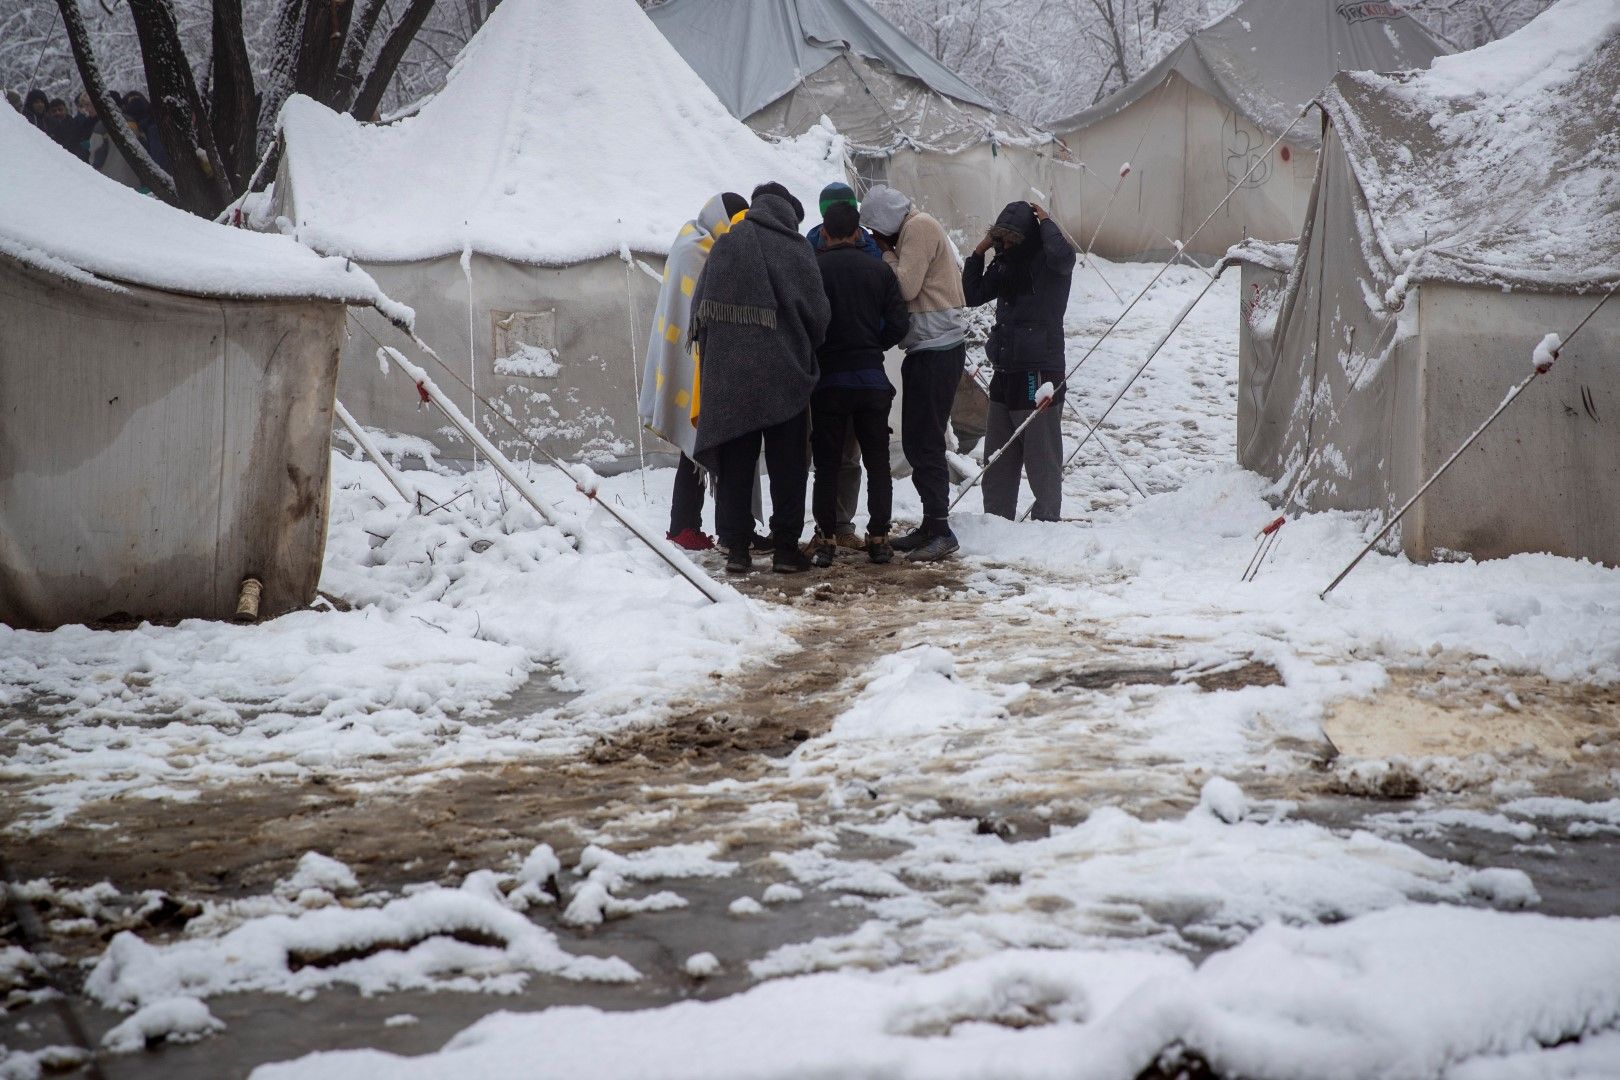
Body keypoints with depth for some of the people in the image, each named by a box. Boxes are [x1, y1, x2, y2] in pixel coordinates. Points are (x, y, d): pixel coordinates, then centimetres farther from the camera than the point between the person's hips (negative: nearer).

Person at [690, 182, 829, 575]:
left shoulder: (725, 245, 1)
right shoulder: (797, 251, -6)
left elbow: (700, 308, 4)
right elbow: (817, 314, -3)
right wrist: (805, 353, 15)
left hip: (727, 375, 2)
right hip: (784, 376, -2)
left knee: (734, 462, 9)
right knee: (787, 466, 7)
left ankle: (736, 546, 7)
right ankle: (786, 547, 6)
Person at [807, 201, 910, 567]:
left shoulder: (812, 270, -6)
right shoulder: (880, 270, 2)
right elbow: (899, 323, 0)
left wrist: (816, 355, 9)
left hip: (828, 379, -2)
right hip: (872, 379, 2)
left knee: (826, 464, 4)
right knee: (877, 462, 10)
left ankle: (826, 540, 1)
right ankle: (878, 538, 8)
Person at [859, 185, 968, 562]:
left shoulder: (919, 228, -11)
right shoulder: (915, 229, 19)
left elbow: (906, 287, -18)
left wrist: (887, 253, -4)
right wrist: (890, 252, 3)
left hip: (936, 350, -10)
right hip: (931, 348, 10)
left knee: (924, 443, -11)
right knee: (918, 442, 13)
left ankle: (940, 529, -11)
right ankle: (931, 526, 19)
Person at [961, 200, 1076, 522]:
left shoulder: (1047, 263, -9)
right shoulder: (1005, 263, 12)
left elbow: (1062, 256, -33)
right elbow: (972, 294, 16)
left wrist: (1045, 222, -16)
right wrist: (979, 251, 6)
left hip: (1039, 376, -8)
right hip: (1006, 373, 8)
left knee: (1042, 459, -3)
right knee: (998, 459, 13)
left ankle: (1046, 521, 3)